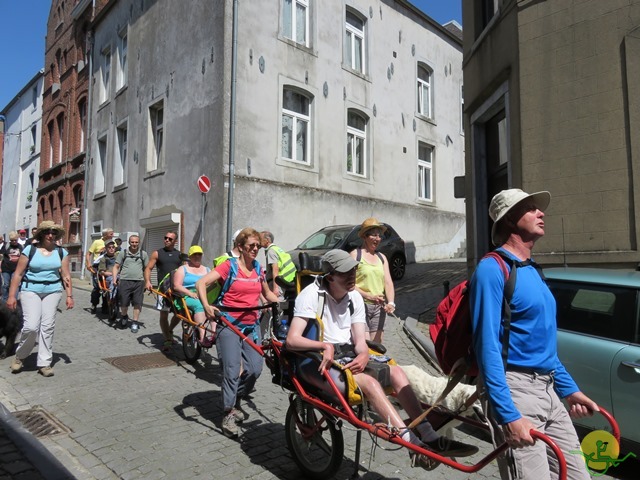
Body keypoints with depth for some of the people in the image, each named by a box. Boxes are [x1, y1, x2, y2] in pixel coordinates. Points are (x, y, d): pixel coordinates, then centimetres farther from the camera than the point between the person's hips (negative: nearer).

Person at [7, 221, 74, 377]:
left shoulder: (61, 252, 3)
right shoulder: (30, 250, -3)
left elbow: (66, 275, 4)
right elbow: (18, 274, -2)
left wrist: (69, 295, -1)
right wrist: (11, 296, -5)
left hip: (52, 291, 2)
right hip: (30, 290, -2)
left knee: (48, 326, 0)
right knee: (31, 326, -12)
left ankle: (44, 363, 9)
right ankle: (20, 356, 16)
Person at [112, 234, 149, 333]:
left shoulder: (143, 254, 8)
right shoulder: (123, 253, 6)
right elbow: (116, 266, 8)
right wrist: (114, 278, -5)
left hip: (139, 282, 0)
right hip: (124, 281, 0)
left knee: (137, 303, -1)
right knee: (124, 303, 4)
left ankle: (135, 323, 11)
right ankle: (124, 316, 34)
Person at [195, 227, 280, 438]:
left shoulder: (258, 269, 10)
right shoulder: (229, 265, -7)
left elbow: (267, 293, 22)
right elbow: (201, 283, -17)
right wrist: (206, 306, -32)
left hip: (252, 325, 5)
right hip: (230, 324, -5)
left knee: (255, 369, 0)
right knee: (232, 371, -5)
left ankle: (235, 400, 26)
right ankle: (228, 415, 12)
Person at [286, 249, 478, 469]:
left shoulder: (355, 297, 4)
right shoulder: (311, 295, -15)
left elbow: (359, 340, 0)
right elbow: (292, 340, -22)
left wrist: (363, 355, -23)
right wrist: (325, 345, -36)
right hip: (319, 361, -6)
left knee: (395, 371, -14)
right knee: (369, 382, -29)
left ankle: (430, 437, -14)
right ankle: (414, 445, -26)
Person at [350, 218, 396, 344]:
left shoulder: (382, 257, 14)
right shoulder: (355, 255, -5)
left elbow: (388, 282, 7)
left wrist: (391, 302, -9)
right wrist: (368, 296, -20)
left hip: (379, 307, 6)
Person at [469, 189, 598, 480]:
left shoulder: (531, 270, 14)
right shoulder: (493, 269, -14)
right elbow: (487, 345, -20)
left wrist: (569, 389, 21)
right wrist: (508, 415, -23)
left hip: (548, 391, 9)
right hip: (514, 390, -9)